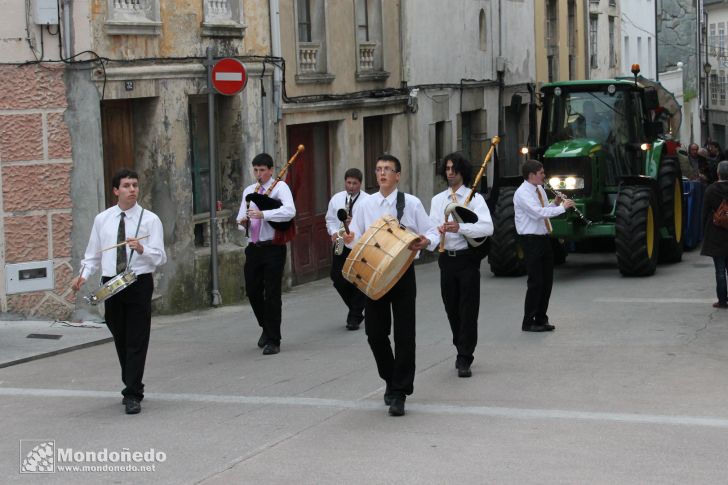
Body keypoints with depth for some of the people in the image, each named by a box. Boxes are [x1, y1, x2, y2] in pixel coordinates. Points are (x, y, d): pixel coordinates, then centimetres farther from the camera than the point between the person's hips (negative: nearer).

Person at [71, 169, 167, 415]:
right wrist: (83, 275, -5)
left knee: (136, 341, -6)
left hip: (139, 283, -3)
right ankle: (131, 387, 30)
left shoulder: (150, 219, -2)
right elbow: (93, 254, 13)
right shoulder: (102, 219, 8)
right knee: (120, 340, 13)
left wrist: (141, 249, -27)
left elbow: (160, 257, -7)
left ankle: (133, 395, -4)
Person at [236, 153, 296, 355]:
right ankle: (266, 328, 33)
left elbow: (290, 211, -21)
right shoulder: (249, 191, 14)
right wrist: (243, 222, -9)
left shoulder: (280, 187, -4)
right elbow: (242, 218, 15)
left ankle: (273, 340, 6)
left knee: (272, 294, -3)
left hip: (273, 247, -5)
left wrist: (263, 214, -29)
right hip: (253, 247, 5)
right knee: (252, 291, 9)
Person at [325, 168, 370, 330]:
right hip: (340, 245, 4)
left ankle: (354, 317, 6)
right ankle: (356, 310, 23)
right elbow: (330, 219, 14)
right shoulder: (336, 199, 8)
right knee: (338, 279, 2)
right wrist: (333, 232, -4)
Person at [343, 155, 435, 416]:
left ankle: (399, 394, 4)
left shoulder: (411, 203, 0)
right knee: (375, 333, 5)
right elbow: (357, 238, 6)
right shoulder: (365, 205, 6)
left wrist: (425, 242, -20)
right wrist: (350, 240, -17)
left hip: (402, 272, -2)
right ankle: (391, 380, 28)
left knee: (404, 334, -2)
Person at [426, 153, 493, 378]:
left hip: (467, 259, -4)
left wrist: (460, 228, -28)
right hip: (446, 258, 4)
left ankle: (464, 360, -4)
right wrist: (437, 232, -18)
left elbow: (488, 227, -15)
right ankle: (462, 352, 27)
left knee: (468, 310, -6)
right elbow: (432, 227, 7)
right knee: (452, 309, 11)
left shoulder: (474, 198, -2)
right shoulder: (437, 200, 13)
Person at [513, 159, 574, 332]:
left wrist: (555, 204, 1)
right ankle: (528, 323, 1)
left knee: (547, 281, 11)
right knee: (536, 282, -7)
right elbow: (538, 212, -27)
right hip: (531, 240, -9)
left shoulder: (540, 189, 11)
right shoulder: (522, 193, -16)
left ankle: (541, 319, 21)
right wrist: (562, 207, -23)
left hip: (544, 238, 9)